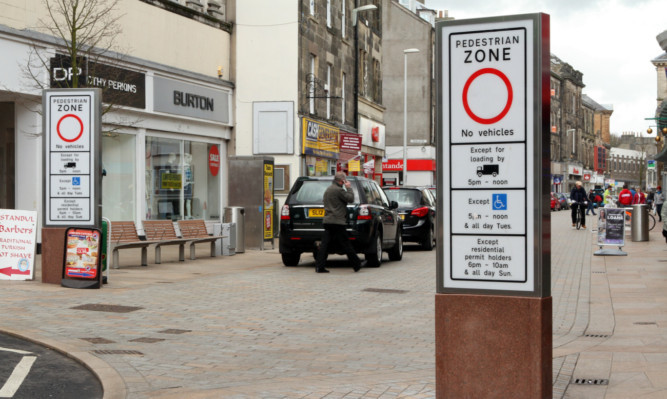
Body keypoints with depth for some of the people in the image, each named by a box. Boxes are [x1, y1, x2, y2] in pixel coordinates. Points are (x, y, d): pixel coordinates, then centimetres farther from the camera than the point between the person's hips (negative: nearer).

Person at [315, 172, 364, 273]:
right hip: (337, 222, -9)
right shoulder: (338, 190, -13)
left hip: (327, 221, 9)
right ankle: (357, 265, 11)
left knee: (325, 244, 3)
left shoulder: (328, 190, 19)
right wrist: (349, 188, 1)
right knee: (346, 245, 0)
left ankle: (319, 266, -3)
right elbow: (351, 198, -11)